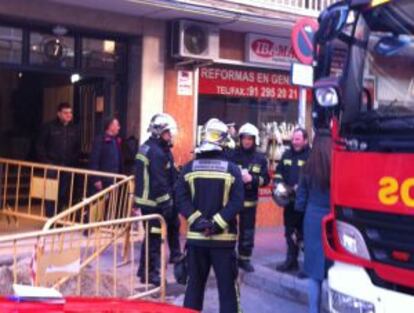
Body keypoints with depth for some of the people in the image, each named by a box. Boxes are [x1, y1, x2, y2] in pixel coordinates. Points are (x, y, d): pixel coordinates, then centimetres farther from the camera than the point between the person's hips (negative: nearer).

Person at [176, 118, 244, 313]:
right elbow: (236, 202, -12)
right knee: (227, 285, 5)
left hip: (196, 236, 2)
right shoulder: (232, 169, -4)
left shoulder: (189, 168, 1)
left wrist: (198, 221, -9)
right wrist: (217, 224, -14)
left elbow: (182, 199, -5)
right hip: (224, 237, -2)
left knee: (194, 283, 13)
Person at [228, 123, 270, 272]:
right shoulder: (232, 155, -6)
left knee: (247, 232, 11)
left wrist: (252, 179, -18)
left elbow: (265, 179, -1)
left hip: (249, 201, 3)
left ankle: (244, 259, 25)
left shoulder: (260, 158, 3)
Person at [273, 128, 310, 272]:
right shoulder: (287, 155, 14)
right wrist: (279, 184, 3)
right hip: (289, 200, 7)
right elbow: (279, 171, 21)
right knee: (290, 232, 15)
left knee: (304, 233, -5)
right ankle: (291, 261, 27)